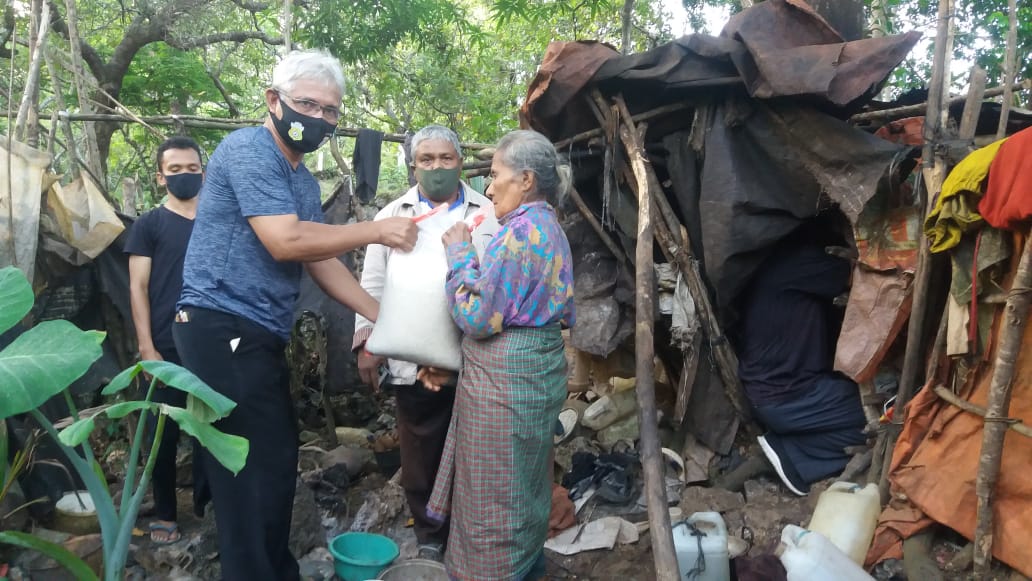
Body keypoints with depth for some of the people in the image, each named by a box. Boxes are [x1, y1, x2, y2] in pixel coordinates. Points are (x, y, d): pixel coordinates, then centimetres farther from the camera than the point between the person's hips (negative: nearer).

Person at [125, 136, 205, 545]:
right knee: (165, 433, 5)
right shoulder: (148, 225, 3)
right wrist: (146, 348, -10)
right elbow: (138, 288, -2)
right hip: (167, 349, -2)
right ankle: (164, 514, 18)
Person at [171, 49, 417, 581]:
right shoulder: (249, 149, -12)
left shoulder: (304, 180, 16)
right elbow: (285, 241, -22)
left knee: (276, 458, 17)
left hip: (258, 335, 10)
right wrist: (377, 231, -14)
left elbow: (321, 260, 16)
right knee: (258, 468, -5)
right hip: (223, 329, -10)